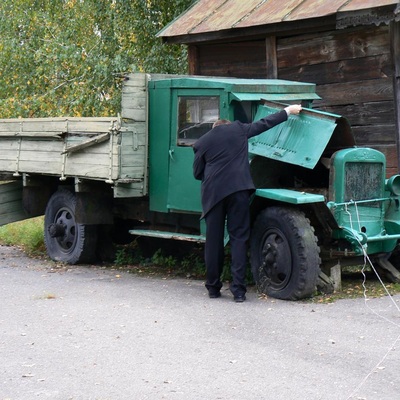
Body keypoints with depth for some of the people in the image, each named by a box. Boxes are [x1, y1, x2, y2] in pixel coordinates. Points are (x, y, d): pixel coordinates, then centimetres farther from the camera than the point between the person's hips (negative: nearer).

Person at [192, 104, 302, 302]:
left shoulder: (201, 143, 13)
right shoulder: (238, 129, 13)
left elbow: (197, 173, 14)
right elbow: (263, 124, 21)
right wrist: (287, 111, 33)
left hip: (213, 192, 1)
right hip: (238, 189, -1)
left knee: (214, 239, 9)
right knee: (238, 238, 2)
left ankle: (213, 287, 14)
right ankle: (238, 289, -4)